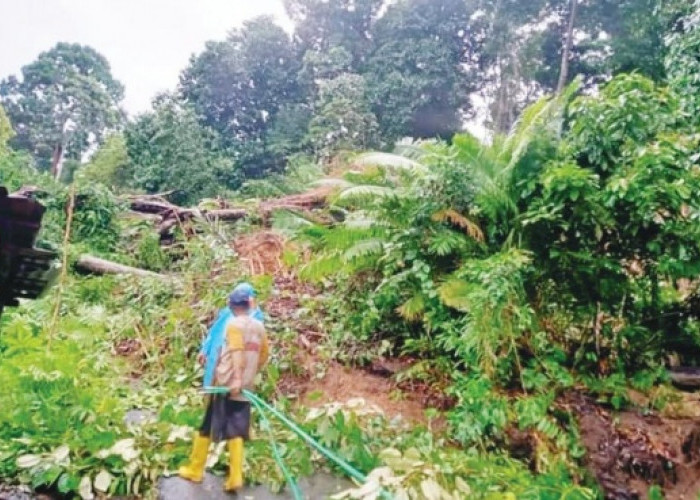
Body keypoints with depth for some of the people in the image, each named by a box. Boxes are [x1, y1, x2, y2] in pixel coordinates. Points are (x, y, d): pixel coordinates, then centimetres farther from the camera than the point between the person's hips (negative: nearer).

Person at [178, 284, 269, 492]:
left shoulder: (234, 323, -8)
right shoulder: (259, 326, 9)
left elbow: (237, 351, -22)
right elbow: (263, 356, 15)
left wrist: (236, 379, -30)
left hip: (227, 384, -5)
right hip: (245, 387, 5)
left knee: (206, 426, 11)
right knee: (236, 432, 8)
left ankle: (195, 470, 23)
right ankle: (235, 478, 2)